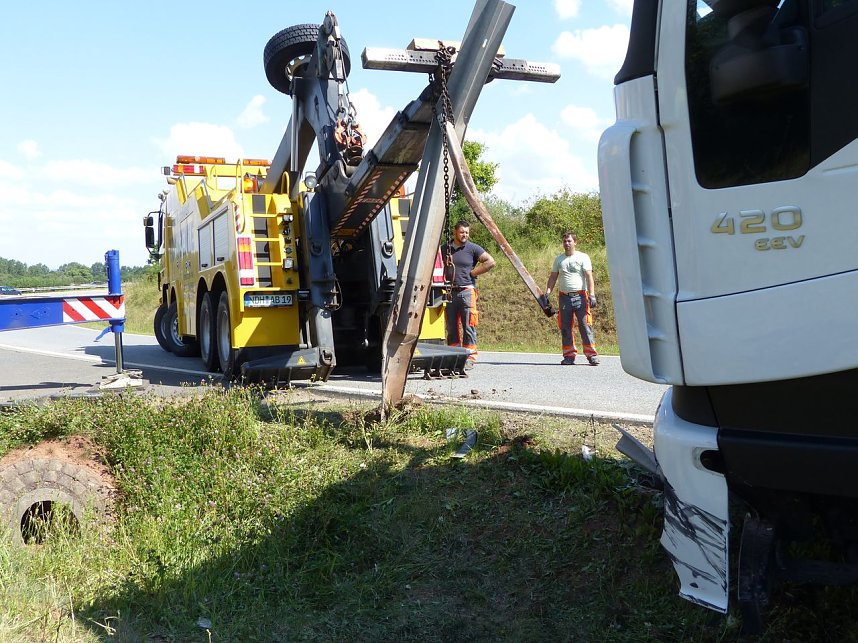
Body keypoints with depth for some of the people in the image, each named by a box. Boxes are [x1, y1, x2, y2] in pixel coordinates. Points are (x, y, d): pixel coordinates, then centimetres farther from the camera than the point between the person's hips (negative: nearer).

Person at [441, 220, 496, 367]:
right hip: (449, 293, 4)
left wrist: (473, 273, -5)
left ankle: (470, 358, -2)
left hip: (467, 291, -4)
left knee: (468, 326, -4)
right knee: (451, 327, 7)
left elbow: (490, 262, -3)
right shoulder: (445, 248, 11)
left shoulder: (473, 248, 1)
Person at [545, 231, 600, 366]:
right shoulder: (558, 259, 16)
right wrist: (547, 292, 3)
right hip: (564, 297, 4)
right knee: (565, 328, 5)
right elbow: (553, 277, 16)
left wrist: (592, 295, -14)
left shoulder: (583, 257, 3)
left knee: (585, 325, -8)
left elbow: (589, 276, -5)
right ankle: (569, 355, 12)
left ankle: (591, 354, -3)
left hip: (580, 296, -4)